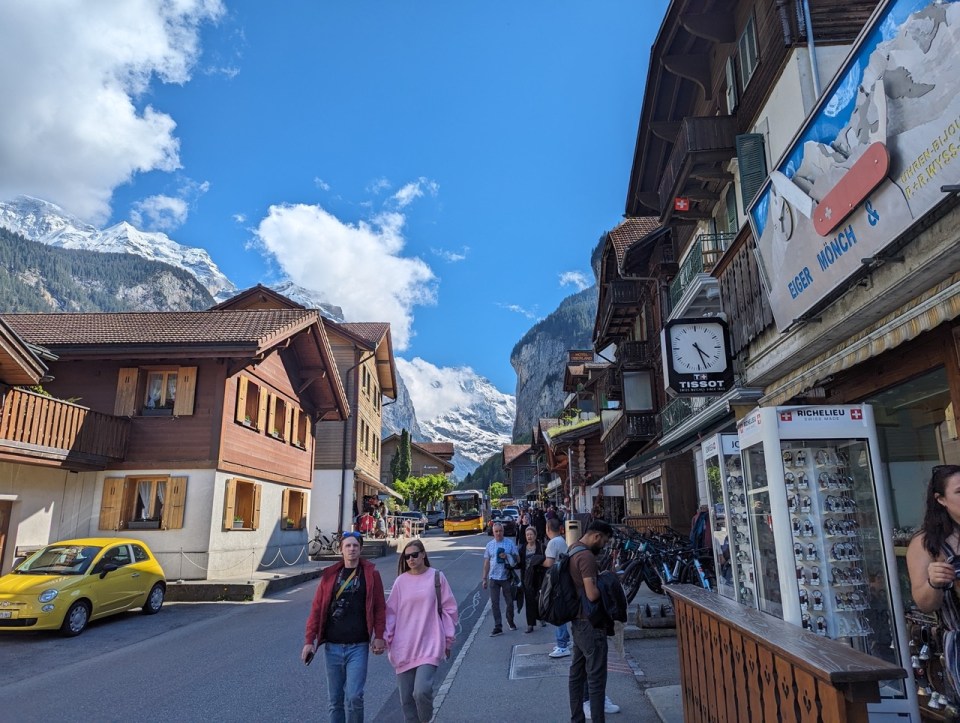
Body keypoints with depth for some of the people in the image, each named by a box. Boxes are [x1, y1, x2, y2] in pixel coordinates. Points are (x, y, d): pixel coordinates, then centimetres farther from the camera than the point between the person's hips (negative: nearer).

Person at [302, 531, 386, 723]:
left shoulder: (371, 574, -1)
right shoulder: (329, 575, 4)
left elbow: (380, 608, -1)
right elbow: (316, 609, 4)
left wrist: (379, 637, -9)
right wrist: (309, 640, -1)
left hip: (358, 647, -2)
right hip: (332, 646, 3)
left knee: (354, 697, -9)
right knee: (335, 700, 11)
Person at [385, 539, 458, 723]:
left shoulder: (437, 577, -3)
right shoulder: (401, 581, 2)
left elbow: (448, 609, 3)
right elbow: (391, 611, 8)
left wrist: (448, 640, 4)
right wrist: (387, 637, 1)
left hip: (430, 646, -3)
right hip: (404, 648, 3)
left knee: (422, 691, -17)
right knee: (406, 697, 8)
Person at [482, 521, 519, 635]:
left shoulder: (510, 543, -2)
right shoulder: (489, 545, 4)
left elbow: (517, 559, -1)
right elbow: (486, 563, 8)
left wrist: (507, 556, -19)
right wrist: (484, 579, 7)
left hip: (506, 577, -1)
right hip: (493, 578, 1)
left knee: (510, 602, 11)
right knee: (495, 603, 1)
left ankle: (510, 621, 35)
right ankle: (498, 627, 8)